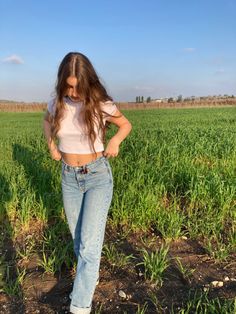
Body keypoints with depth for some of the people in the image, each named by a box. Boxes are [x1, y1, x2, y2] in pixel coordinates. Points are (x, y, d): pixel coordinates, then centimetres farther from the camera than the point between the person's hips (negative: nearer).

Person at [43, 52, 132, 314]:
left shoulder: (102, 105, -13)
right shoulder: (56, 104, -5)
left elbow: (126, 125, 4)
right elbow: (47, 121, 18)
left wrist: (115, 140, -15)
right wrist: (51, 145, 3)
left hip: (98, 177, -3)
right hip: (69, 178, 4)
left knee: (90, 243, -9)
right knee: (78, 239, 17)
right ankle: (90, 275, 45)